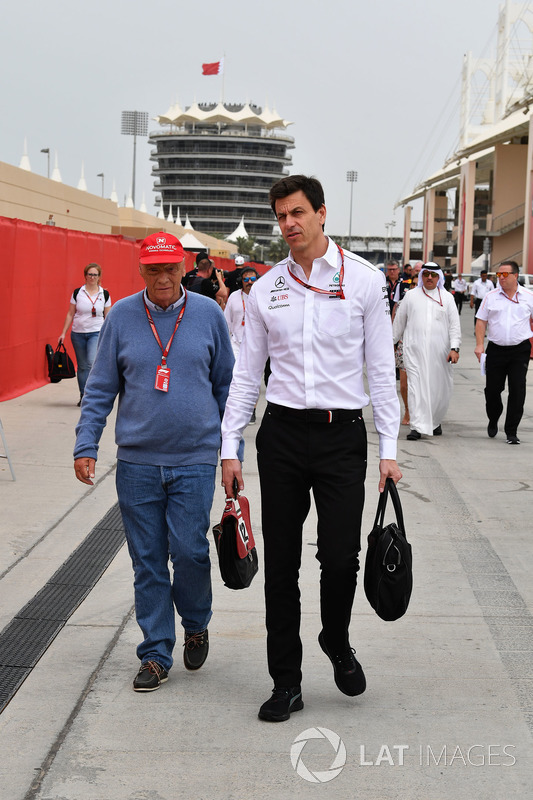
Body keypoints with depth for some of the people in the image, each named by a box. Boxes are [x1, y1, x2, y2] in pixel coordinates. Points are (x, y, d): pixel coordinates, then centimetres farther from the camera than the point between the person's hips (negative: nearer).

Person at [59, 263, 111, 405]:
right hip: (78, 333, 2)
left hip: (96, 333, -1)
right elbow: (70, 314, 8)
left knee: (93, 363, -19)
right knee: (82, 366, 7)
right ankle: (83, 396, 16)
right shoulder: (77, 293, 3)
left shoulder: (104, 294, 3)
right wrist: (63, 333, 5)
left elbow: (108, 317, 9)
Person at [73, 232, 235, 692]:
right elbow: (101, 389, 6)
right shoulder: (122, 316, 2)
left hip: (195, 459, -1)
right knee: (147, 561, 5)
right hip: (137, 461, 1)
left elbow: (227, 385, 9)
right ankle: (156, 654, 18)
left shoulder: (209, 314, 2)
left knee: (189, 550, -7)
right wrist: (86, 446, -2)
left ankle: (196, 624, 23)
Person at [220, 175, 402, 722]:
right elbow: (246, 373, 11)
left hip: (342, 434, -2)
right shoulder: (265, 290, 7)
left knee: (340, 557, -6)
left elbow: (381, 368, 1)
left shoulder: (364, 280, 1)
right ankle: (286, 682, 19)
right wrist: (229, 447, 6)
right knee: (281, 564, 6)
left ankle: (337, 642, 27)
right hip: (282, 433, 2)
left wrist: (389, 449, -3)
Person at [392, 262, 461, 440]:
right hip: (414, 350, -1)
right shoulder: (411, 296, 9)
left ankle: (435, 422, 27)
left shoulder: (447, 297, 9)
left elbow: (454, 324, 5)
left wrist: (454, 348, -5)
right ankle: (417, 427, -11)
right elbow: (399, 321, 17)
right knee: (416, 386, -9)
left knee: (440, 388, 5)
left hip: (439, 351, 1)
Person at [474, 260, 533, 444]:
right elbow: (481, 321, 6)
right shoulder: (490, 297, 4)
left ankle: (511, 432, 1)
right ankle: (493, 421, 33)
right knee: (492, 389, 6)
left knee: (517, 391, -6)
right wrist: (479, 345, -5)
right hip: (496, 349, 1)